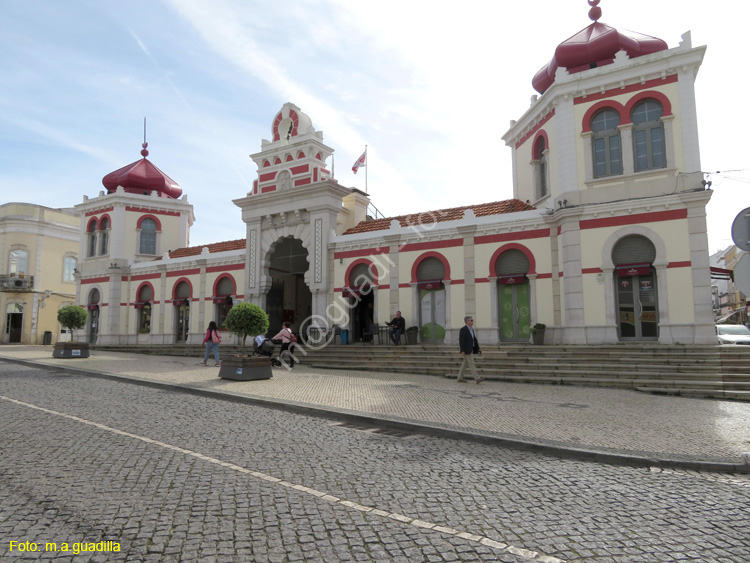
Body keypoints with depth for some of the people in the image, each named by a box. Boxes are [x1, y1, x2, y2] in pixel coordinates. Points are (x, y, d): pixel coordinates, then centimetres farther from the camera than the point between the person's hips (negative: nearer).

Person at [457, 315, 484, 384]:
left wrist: (478, 348, 10)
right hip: (466, 349, -9)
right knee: (471, 363, -10)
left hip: (471, 349, 9)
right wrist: (462, 351, -22)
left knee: (465, 363, 11)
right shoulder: (463, 329, -14)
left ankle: (459, 378, 17)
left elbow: (475, 339, 17)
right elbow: (461, 340, -18)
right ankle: (477, 378, -11)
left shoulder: (471, 329, 15)